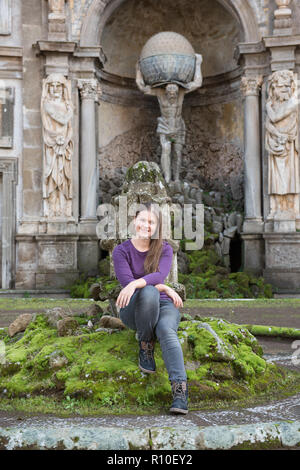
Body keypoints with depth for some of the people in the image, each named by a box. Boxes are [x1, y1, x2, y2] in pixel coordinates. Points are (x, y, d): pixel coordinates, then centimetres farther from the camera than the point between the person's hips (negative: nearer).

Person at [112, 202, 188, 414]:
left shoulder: (165, 249, 4)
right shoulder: (121, 250, 1)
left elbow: (160, 275, -16)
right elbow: (126, 281, -13)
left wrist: (135, 284, -36)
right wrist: (164, 288, -21)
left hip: (162, 305, 1)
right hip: (133, 309, -1)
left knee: (166, 329, -34)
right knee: (149, 292, -36)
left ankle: (180, 388, -46)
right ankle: (146, 346, -17)